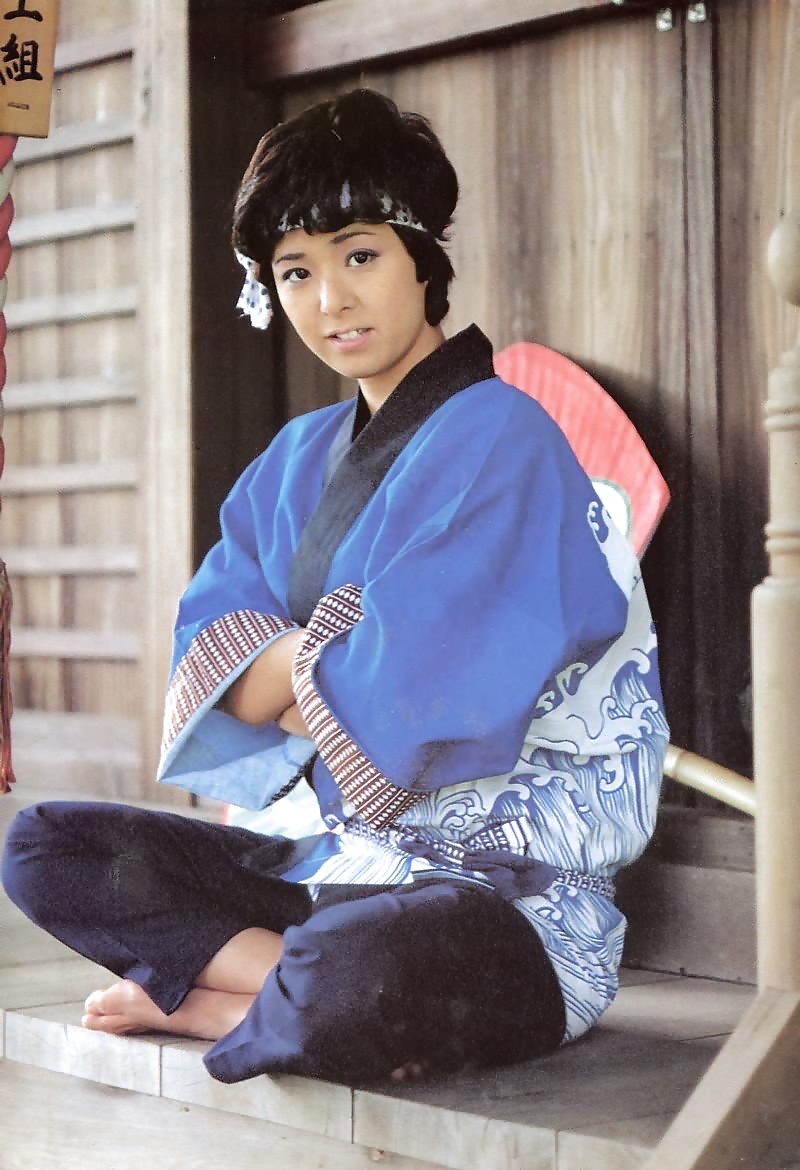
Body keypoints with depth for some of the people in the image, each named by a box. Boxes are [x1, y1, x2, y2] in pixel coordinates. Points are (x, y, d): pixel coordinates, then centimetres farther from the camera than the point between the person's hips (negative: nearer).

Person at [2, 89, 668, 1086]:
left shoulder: (499, 440, -12)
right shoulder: (302, 459, 12)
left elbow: (411, 696, -21)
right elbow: (204, 657, 4)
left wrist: (288, 663, -3)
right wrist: (332, 661, -14)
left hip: (514, 892, -8)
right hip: (335, 853, 8)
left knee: (348, 971, -40)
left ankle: (199, 997, -9)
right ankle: (298, 990, -14)